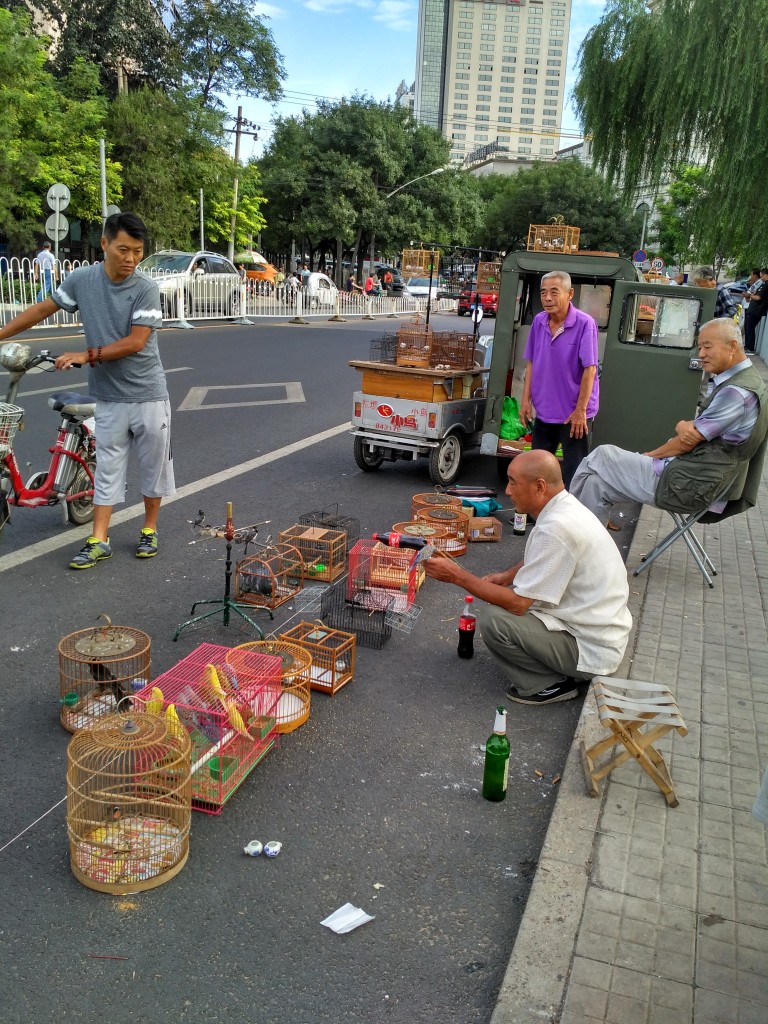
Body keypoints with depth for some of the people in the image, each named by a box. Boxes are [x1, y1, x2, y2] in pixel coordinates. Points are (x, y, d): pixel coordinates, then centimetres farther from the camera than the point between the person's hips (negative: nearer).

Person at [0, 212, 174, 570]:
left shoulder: (146, 289, -13)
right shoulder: (82, 279, -3)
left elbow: (135, 342, -18)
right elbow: (42, 309, 8)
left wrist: (87, 356, -18)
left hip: (149, 396, -2)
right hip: (109, 397, 2)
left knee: (153, 466, 9)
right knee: (107, 469, 7)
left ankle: (149, 531, 26)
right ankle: (98, 541, 13)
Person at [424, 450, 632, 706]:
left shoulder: (556, 528, -28)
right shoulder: (565, 508, 2)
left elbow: (518, 604, -24)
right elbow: (538, 562, 21)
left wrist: (457, 575, -17)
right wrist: (507, 576, 3)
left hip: (591, 648, -10)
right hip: (599, 628, 10)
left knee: (492, 618, -20)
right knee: (503, 596, 15)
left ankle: (550, 684, -2)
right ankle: (558, 668, 14)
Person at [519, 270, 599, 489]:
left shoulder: (584, 324, -15)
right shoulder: (538, 321, 2)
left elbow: (589, 369, -16)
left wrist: (580, 410, -18)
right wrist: (526, 400, 5)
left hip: (573, 414, -6)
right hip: (543, 411, 6)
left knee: (573, 474, 3)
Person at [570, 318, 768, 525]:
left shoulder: (737, 392, -19)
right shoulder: (733, 380, 14)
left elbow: (689, 440, -15)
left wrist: (649, 455, 0)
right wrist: (683, 426, -12)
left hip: (691, 485, -10)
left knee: (600, 460, -6)